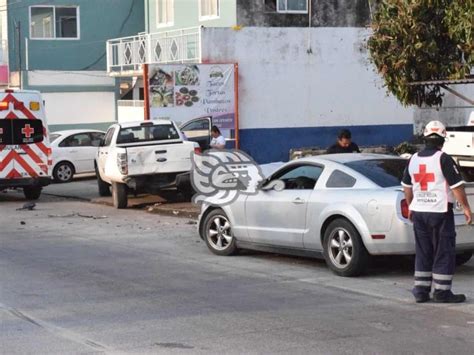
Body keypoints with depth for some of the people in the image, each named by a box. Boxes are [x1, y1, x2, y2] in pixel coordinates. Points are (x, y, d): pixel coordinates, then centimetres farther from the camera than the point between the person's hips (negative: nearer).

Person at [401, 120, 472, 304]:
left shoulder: (413, 159, 7)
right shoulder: (443, 159, -12)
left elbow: (407, 186, 17)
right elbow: (457, 186, -12)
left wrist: (411, 207, 28)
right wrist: (466, 208, -4)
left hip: (418, 212, 6)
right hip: (440, 212, -6)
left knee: (422, 252, 12)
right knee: (444, 252, 2)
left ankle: (421, 291, 13)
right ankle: (442, 292, 2)